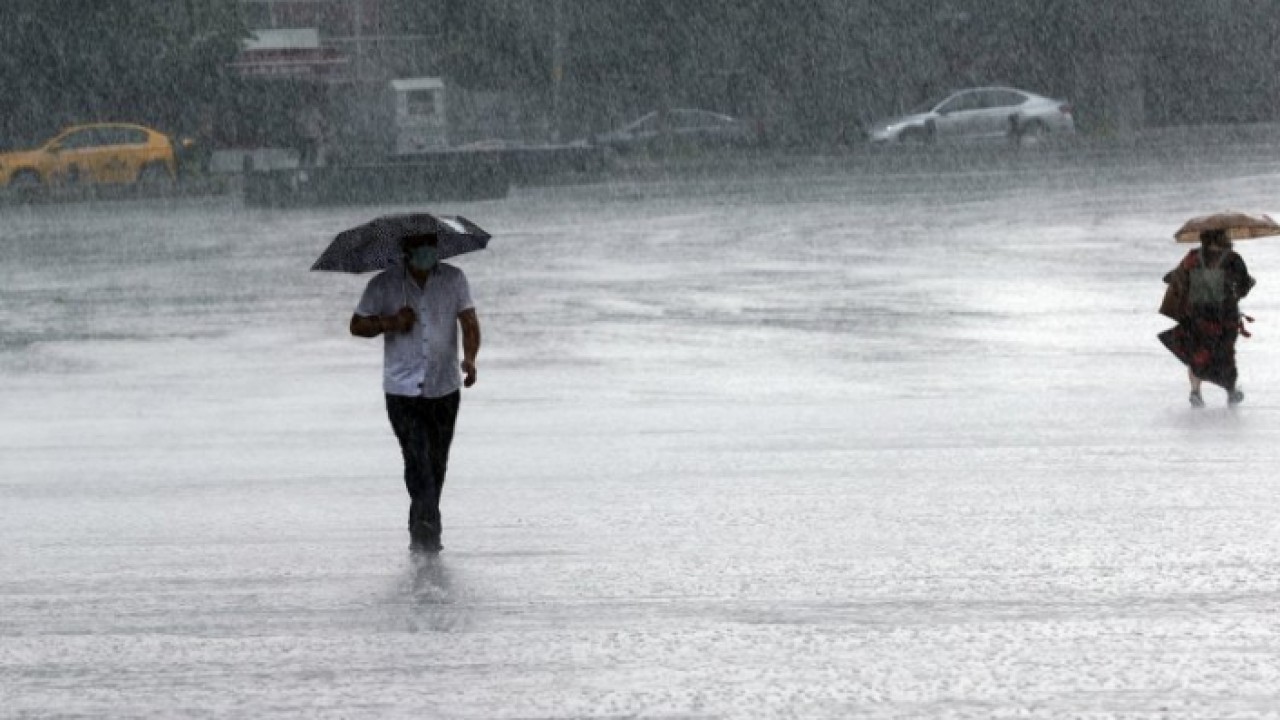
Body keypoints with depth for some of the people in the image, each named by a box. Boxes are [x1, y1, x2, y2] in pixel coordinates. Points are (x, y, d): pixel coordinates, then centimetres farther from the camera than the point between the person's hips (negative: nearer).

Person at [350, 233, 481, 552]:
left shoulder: (453, 280, 2)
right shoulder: (384, 285, -2)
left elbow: (469, 322, -5)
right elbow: (357, 325, 4)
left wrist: (469, 358, -23)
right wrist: (389, 323, -15)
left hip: (444, 387, 2)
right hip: (402, 390, -2)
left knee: (437, 463, 10)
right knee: (417, 459, -16)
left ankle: (420, 529, 25)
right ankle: (428, 527, -21)